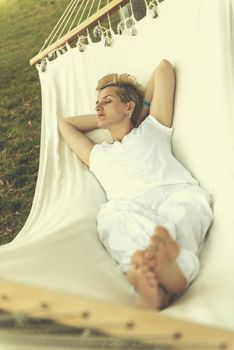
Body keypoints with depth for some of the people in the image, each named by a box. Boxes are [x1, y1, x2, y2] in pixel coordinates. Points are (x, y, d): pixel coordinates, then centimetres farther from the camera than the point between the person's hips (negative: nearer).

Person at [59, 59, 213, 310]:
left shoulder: (152, 128, 31)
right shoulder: (98, 155, 38)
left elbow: (164, 67, 34)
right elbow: (65, 123, 53)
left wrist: (143, 110, 42)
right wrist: (106, 118, 47)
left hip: (178, 194, -1)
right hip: (129, 208, 1)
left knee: (177, 215, -37)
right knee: (111, 214, -35)